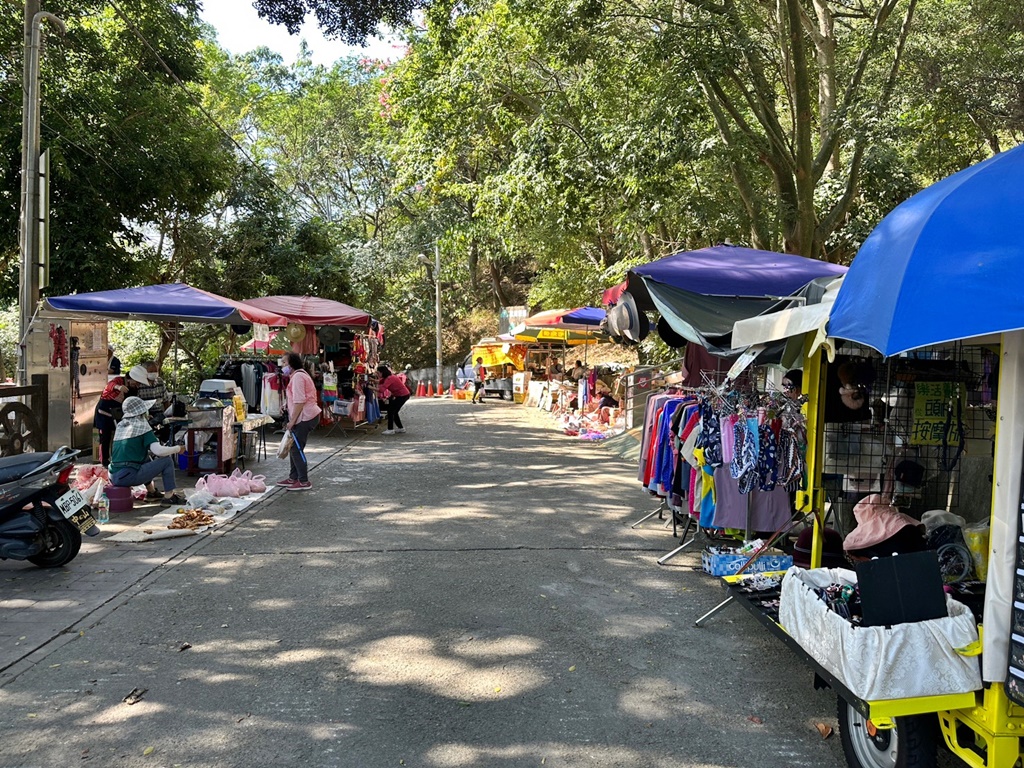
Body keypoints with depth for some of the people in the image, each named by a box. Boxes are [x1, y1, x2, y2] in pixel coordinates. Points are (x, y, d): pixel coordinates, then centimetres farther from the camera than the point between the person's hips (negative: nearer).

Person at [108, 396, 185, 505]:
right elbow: (158, 451, -17)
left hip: (113, 477, 8)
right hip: (128, 476, -8)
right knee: (167, 460, -1)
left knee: (146, 458, 34)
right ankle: (169, 496, 0)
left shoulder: (120, 426, 15)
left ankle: (151, 491, 34)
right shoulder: (142, 426, -5)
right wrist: (178, 448, -1)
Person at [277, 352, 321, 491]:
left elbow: (299, 401, -22)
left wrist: (292, 421, -19)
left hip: (305, 417, -11)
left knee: (296, 449, -7)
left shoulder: (297, 376, -15)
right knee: (294, 448, 16)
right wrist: (292, 421, 21)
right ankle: (293, 478, 24)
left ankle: (304, 482, -1)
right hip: (305, 417, 11)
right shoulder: (298, 375, 19)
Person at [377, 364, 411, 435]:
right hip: (403, 395, 10)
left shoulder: (389, 378, -23)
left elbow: (382, 389, -34)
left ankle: (390, 429, -7)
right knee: (394, 411, 14)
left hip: (403, 395, -10)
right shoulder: (388, 377, 7)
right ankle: (401, 428, 23)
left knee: (391, 410, -8)